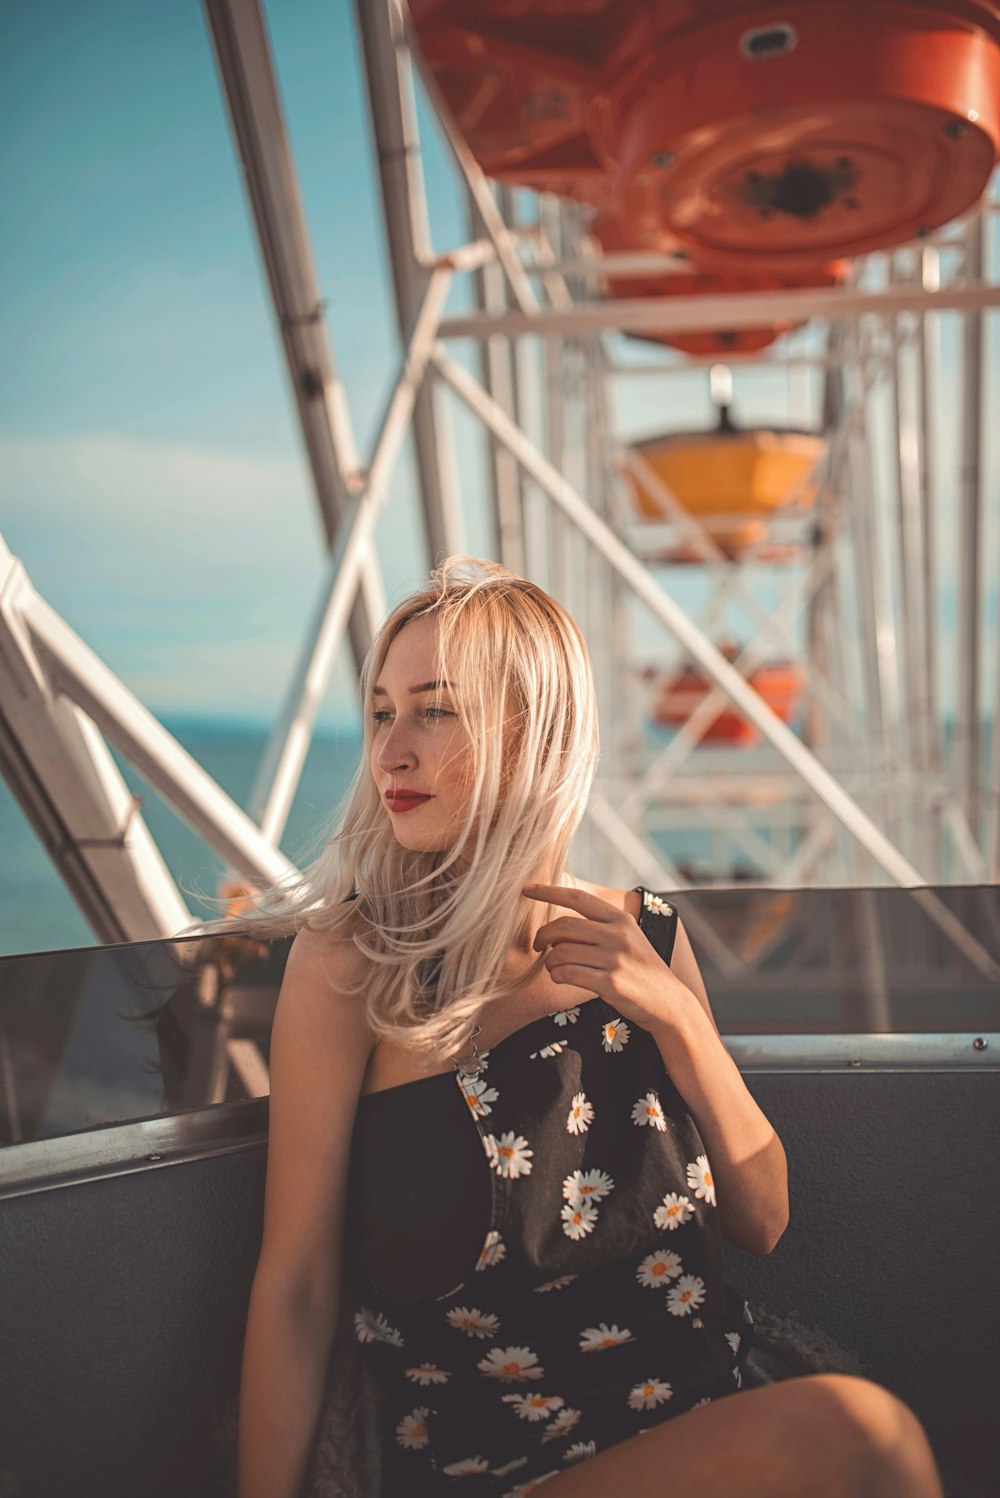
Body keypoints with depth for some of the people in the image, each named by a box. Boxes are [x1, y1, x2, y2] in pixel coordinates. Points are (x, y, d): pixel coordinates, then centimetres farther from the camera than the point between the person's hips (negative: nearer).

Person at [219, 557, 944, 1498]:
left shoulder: (645, 935, 1)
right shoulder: (349, 961, -10)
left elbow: (762, 1223, 4)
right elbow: (294, 1289, -8)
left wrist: (674, 1015, -10)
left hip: (711, 1417, 5)